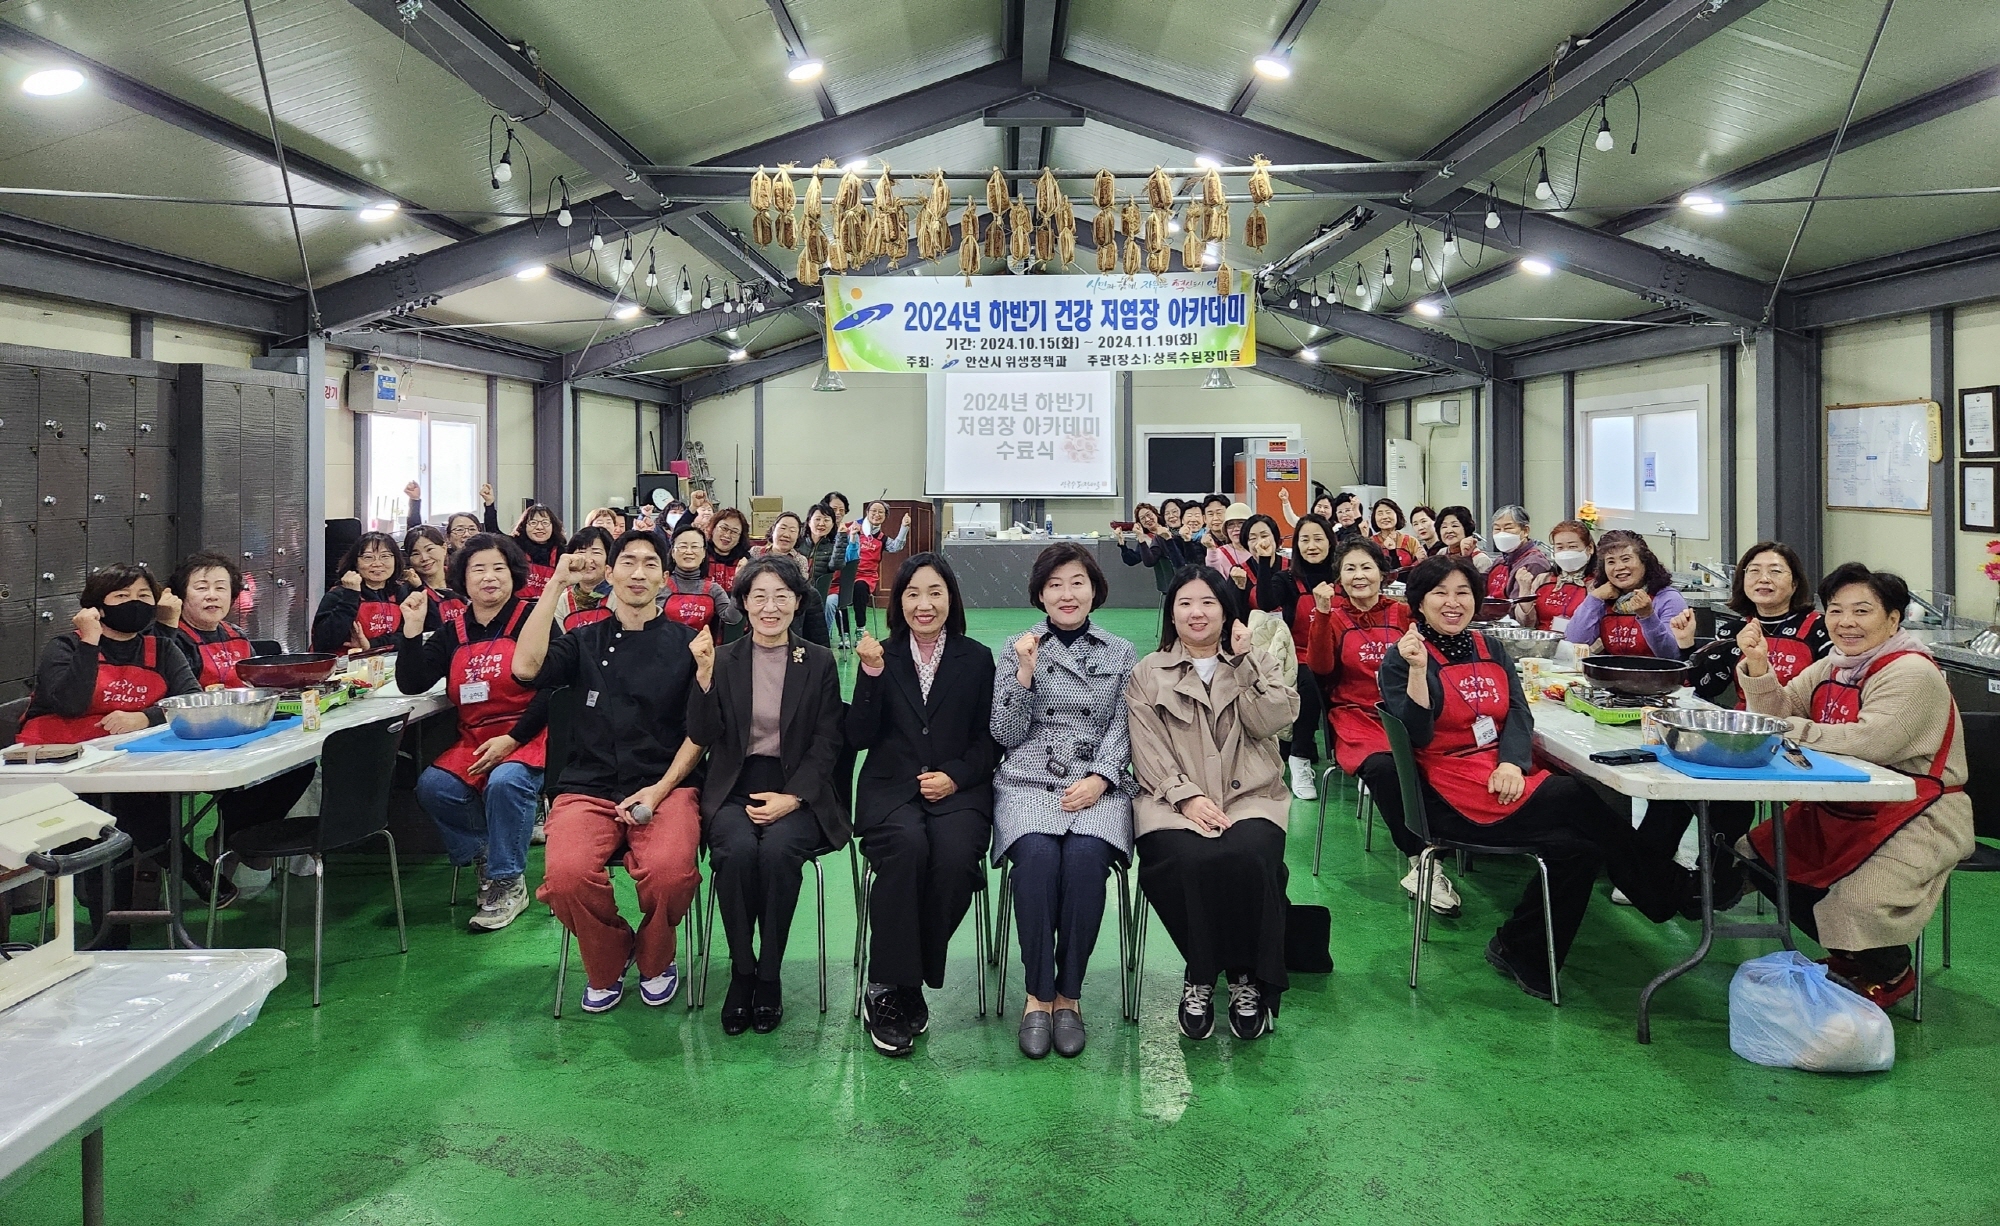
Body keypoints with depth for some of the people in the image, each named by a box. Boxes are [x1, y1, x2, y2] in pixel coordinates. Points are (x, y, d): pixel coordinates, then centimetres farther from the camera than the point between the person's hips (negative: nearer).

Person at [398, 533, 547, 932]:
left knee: (505, 782, -34)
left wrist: (511, 740, -17)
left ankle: (508, 884, -15)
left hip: (528, 737, -5)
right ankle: (483, 858, 2)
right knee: (433, 786, -22)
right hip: (473, 740, 5)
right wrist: (412, 629, -6)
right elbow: (412, 684, 5)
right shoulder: (452, 631, 12)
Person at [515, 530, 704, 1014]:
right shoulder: (586, 641, 15)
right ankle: (607, 964, 4)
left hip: (666, 786, -1)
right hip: (589, 788, 1)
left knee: (668, 871, -33)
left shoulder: (685, 643, 11)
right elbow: (526, 667, -5)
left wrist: (660, 789, -9)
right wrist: (556, 586, -3)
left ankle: (655, 961, 3)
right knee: (567, 874, -30)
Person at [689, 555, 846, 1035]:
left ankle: (769, 977, -14)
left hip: (798, 789, -1)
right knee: (738, 850, -31)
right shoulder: (723, 658, 8)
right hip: (734, 787, 1)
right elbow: (703, 736, 0)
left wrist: (791, 797, -12)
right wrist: (705, 675, -15)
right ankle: (741, 972, -11)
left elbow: (827, 743, 2)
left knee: (778, 848, -32)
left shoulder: (819, 662, 6)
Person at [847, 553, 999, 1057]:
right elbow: (860, 738, 3)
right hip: (890, 788, 0)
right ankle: (890, 988, -24)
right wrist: (871, 675, -8)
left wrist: (956, 774, -10)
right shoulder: (882, 656, 12)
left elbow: (988, 740, 9)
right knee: (908, 844, -34)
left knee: (954, 855, -32)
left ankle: (898, 986, -16)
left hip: (957, 788, 0)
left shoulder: (977, 659, 12)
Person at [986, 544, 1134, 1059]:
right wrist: (1024, 674, -7)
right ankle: (1038, 993, -19)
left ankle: (1068, 994, -18)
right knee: (1038, 853, -32)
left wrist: (1099, 779, -10)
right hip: (1027, 781, 0)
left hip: (1097, 785, 0)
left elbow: (1122, 728, 8)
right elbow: (1007, 735, 6)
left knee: (1085, 854, -32)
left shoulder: (1120, 654, 14)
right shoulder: (1018, 650, 12)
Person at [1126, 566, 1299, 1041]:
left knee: (1249, 859, -32)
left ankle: (1249, 980, -11)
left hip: (1250, 796, 1)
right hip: (1173, 800, -1)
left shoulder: (1259, 666, 18)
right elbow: (1148, 750, 2)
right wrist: (1186, 796, -13)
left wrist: (1243, 659, -4)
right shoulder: (1148, 674, 14)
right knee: (1192, 861, -33)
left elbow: (1270, 721, -2)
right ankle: (1199, 977, -10)